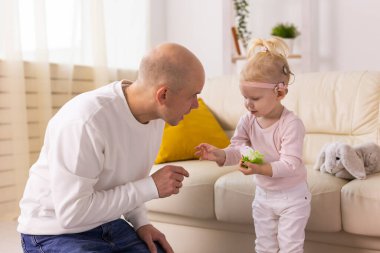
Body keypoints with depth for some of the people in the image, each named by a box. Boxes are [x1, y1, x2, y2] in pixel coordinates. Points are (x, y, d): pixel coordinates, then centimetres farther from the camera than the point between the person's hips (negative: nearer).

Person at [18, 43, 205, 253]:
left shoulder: (155, 115, -5)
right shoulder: (85, 120, -29)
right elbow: (71, 213, -27)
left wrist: (141, 222, -6)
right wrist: (151, 187, -24)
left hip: (108, 225, 7)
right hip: (56, 233, -6)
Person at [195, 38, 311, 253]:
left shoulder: (291, 124, -26)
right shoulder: (247, 121, -9)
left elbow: (290, 164, -30)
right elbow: (237, 150, -10)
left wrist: (260, 169, -45)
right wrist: (220, 155, -32)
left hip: (292, 197, -5)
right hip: (263, 195, 6)